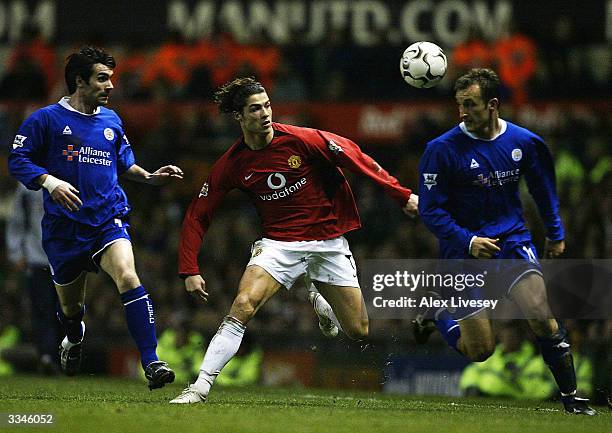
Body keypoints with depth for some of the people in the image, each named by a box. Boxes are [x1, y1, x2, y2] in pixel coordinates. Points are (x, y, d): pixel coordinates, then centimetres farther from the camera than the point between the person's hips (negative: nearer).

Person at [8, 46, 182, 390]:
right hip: (64, 227, -2)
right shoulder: (47, 119, -3)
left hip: (109, 219, 2)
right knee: (70, 304, 11)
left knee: (128, 277, -26)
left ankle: (151, 362, -31)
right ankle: (74, 339, 51)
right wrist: (49, 182, -20)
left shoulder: (111, 120, 13)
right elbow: (18, 160, -5)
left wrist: (149, 177, 12)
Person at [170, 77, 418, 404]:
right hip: (278, 243, 0)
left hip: (329, 240, 1)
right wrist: (189, 270, -10)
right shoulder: (231, 165, -7)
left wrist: (402, 195, -8)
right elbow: (197, 216, -1)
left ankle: (318, 301, 37)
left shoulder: (300, 140, -13)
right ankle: (200, 387, -24)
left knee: (358, 333, 1)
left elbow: (351, 155, -7)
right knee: (243, 305, -27)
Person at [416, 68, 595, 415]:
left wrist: (556, 233, 21)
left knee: (541, 316, -21)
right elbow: (430, 210, -10)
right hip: (464, 250, -2)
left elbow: (543, 184, 18)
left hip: (512, 240, 2)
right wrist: (467, 242, -21)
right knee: (479, 352, -2)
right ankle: (438, 311, 30)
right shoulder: (443, 149, -13)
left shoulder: (524, 142, -1)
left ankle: (571, 396, -4)